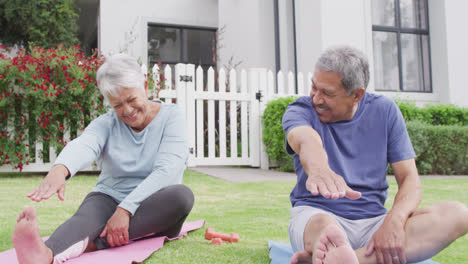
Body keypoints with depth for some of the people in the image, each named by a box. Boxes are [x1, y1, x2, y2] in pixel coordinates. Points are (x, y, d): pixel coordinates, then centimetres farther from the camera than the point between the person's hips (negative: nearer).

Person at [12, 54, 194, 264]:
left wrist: (126, 209, -31)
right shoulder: (106, 124, 3)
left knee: (182, 194, -33)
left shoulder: (171, 116, -3)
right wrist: (60, 169, -46)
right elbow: (84, 145, -22)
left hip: (153, 209, 0)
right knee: (87, 215, -33)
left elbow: (167, 169, -18)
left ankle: (92, 243, -41)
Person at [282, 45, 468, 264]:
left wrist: (394, 221, -22)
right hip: (315, 213, -2)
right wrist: (318, 170, -53)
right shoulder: (301, 110, -2)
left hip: (372, 222, 3)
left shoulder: (384, 111, 5)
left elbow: (409, 178, 0)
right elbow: (306, 140, -28)